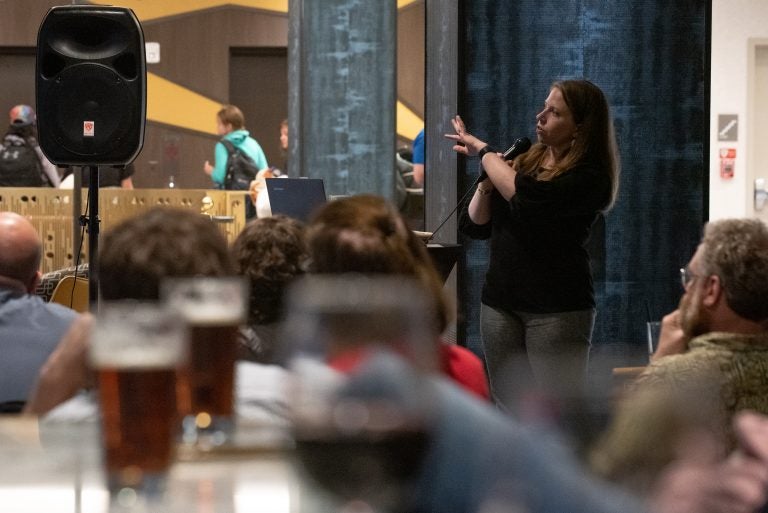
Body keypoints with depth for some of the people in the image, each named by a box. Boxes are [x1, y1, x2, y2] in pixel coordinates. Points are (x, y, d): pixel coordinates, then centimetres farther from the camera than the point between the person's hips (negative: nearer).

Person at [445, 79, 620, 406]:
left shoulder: (589, 176, -9)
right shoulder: (522, 161, 10)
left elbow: (528, 197, -25)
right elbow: (474, 227, 13)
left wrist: (483, 150, -11)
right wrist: (486, 184, -7)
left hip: (557, 309, -6)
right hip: (500, 302, 6)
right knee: (509, 411, 9)